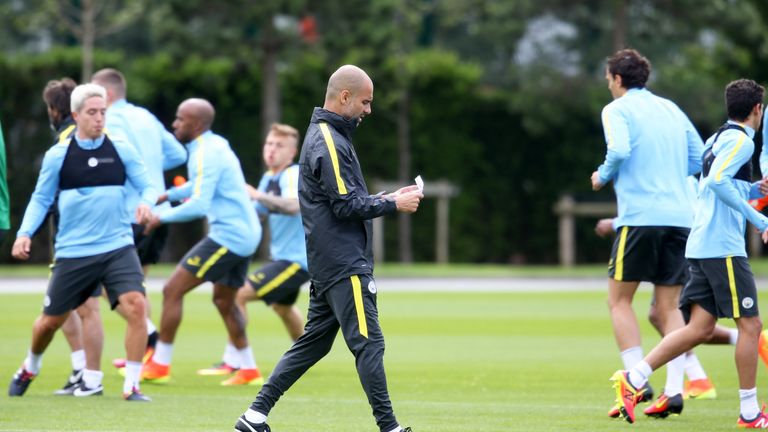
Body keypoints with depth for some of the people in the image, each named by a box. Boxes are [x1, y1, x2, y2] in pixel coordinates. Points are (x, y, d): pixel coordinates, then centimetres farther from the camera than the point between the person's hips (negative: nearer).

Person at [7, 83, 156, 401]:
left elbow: (147, 185, 4)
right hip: (72, 252, 0)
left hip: (117, 247, 0)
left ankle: (131, 385, -11)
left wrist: (146, 202, -19)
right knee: (51, 320, 10)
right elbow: (41, 198, 7)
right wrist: (25, 233, -6)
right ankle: (30, 368, 43)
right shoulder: (57, 156, -1)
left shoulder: (121, 151, 0)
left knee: (136, 305, -22)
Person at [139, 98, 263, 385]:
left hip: (227, 235, -10)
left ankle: (159, 365, -3)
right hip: (246, 234, 10)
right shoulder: (215, 145, 14)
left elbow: (199, 205, -25)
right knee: (224, 301, 24)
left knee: (173, 291, -7)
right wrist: (167, 195, 20)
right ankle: (249, 369, 27)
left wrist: (163, 217, -14)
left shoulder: (206, 154, -16)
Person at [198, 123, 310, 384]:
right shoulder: (269, 178, 10)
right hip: (282, 256, 11)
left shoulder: (294, 175, -18)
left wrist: (259, 195, -46)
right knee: (281, 305, 34)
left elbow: (293, 205, -38)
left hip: (296, 260, -11)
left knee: (238, 294, -20)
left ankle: (232, 361, -17)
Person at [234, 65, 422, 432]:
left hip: (327, 264, 10)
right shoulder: (329, 143, -15)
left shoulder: (325, 136, 17)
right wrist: (394, 205, -9)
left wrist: (385, 198, 13)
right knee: (368, 344, -7)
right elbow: (347, 206, -18)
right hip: (345, 265, -10)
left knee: (313, 342, 11)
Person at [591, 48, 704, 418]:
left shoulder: (618, 109, 0)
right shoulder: (671, 109, 18)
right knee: (669, 306, 8)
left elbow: (619, 149, -17)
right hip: (680, 217, 6)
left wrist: (603, 177, 1)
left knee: (619, 300, 5)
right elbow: (699, 158, 17)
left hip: (640, 217, -6)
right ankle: (674, 389, -5)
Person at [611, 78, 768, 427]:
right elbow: (718, 182, -23)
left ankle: (633, 379, -3)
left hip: (701, 247, 9)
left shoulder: (717, 139, 20)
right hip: (723, 247, -9)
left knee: (700, 327, 4)